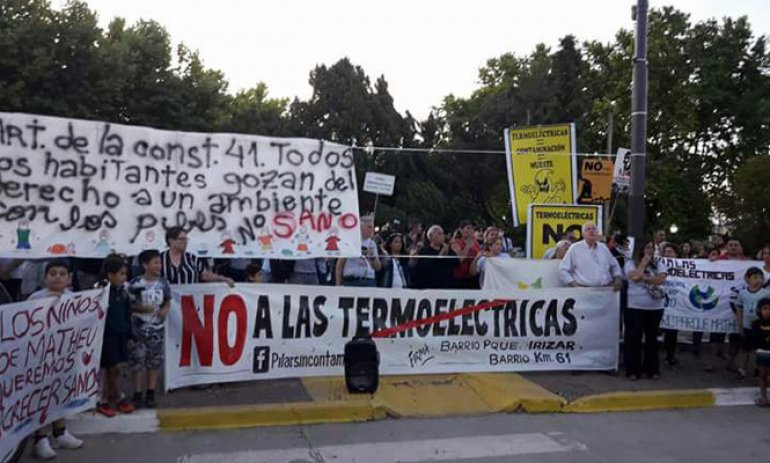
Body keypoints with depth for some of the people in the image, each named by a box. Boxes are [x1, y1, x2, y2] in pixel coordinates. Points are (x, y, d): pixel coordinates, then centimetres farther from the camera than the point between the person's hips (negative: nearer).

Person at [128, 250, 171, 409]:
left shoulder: (163, 283, 0)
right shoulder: (135, 283, -10)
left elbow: (167, 302, 10)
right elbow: (128, 304, -4)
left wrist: (165, 310, -10)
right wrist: (141, 308, -19)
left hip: (157, 328, 3)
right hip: (139, 328, -3)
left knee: (155, 361, 8)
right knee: (137, 361, 3)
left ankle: (150, 394, 20)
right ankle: (137, 394, 15)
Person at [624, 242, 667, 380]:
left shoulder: (657, 264, 9)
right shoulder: (631, 263, -2)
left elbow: (660, 279, -6)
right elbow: (635, 277, -19)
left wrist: (643, 278, -13)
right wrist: (644, 263, -8)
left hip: (656, 307, 4)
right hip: (635, 307, -4)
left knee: (652, 338, 10)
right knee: (634, 338, 1)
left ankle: (651, 369, 20)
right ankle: (632, 370, 8)